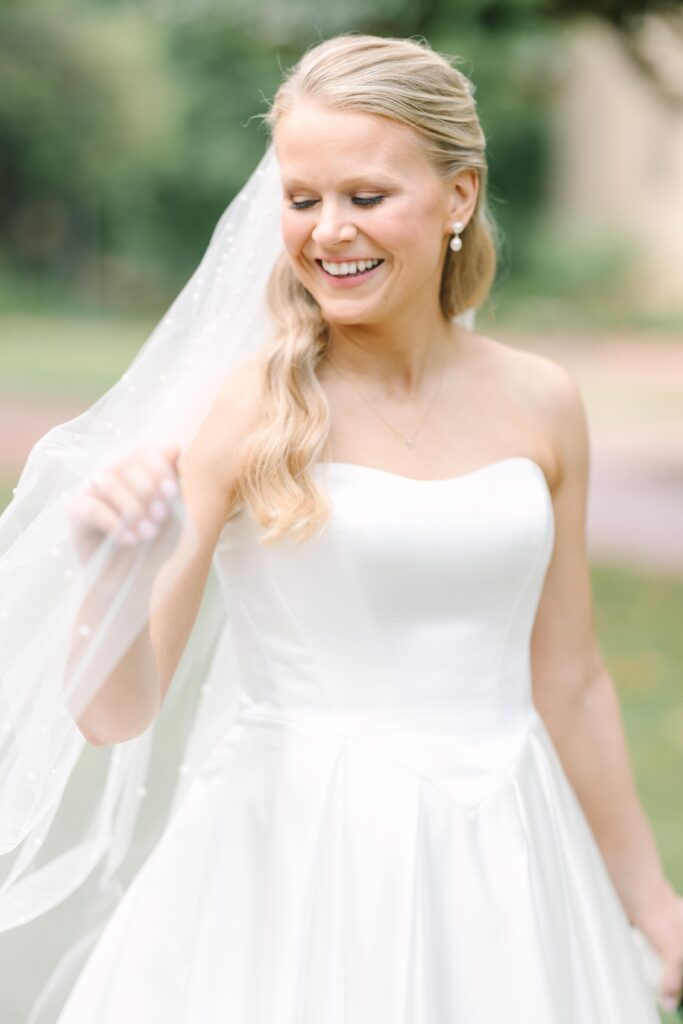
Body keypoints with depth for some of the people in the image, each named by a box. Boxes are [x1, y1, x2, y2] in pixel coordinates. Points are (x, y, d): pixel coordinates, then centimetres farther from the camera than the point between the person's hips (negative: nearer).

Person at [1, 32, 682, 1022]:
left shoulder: (540, 403, 0)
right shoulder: (252, 408, -11)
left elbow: (570, 684, 10)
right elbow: (115, 714, -11)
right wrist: (116, 570, -30)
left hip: (502, 862, 4)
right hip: (299, 860, -3)